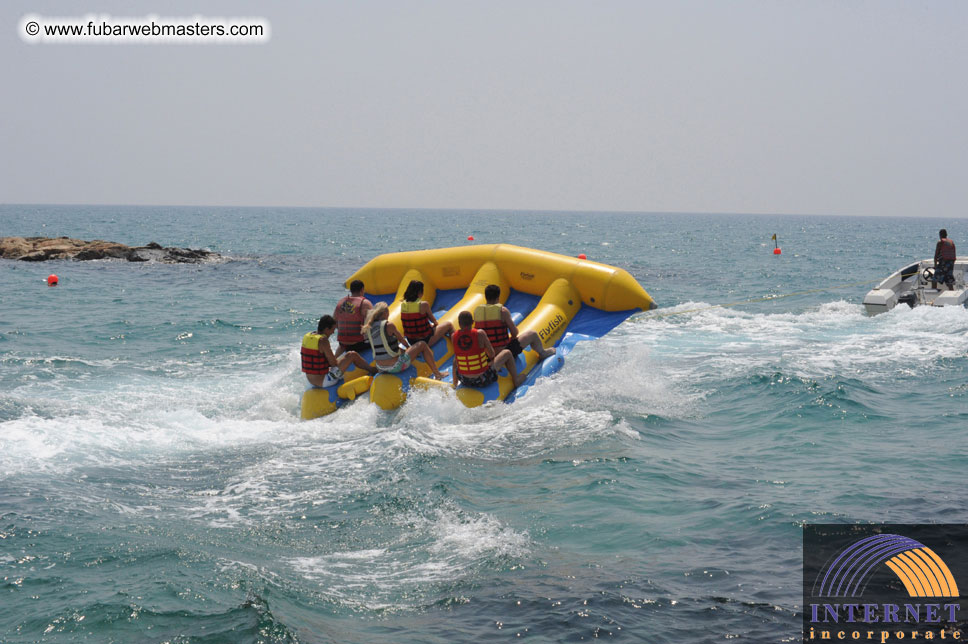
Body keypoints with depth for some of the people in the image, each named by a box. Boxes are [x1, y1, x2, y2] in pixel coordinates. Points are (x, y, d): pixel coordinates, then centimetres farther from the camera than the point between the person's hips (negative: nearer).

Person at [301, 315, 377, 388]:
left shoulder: (306, 336, 4)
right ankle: (372, 370, 18)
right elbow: (333, 363, -17)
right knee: (352, 355, -2)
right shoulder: (323, 340, -21)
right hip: (323, 381, -9)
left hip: (311, 380, 9)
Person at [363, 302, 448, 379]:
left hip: (380, 367, 7)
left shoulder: (370, 326, 2)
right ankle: (437, 374, 16)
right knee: (422, 345, 9)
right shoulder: (389, 326, -17)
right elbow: (402, 341, -3)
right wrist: (409, 347, 19)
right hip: (395, 366, -7)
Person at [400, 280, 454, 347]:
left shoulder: (403, 304, -3)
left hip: (411, 341, 7)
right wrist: (435, 323, 22)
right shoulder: (423, 305, -20)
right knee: (449, 325, 15)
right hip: (425, 340, -7)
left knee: (431, 325, 36)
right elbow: (433, 320, -3)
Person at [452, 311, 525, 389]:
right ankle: (516, 380, 34)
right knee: (507, 353, 18)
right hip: (483, 380, -3)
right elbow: (492, 354, -5)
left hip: (465, 381, 4)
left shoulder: (454, 337, -9)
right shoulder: (480, 334, -18)